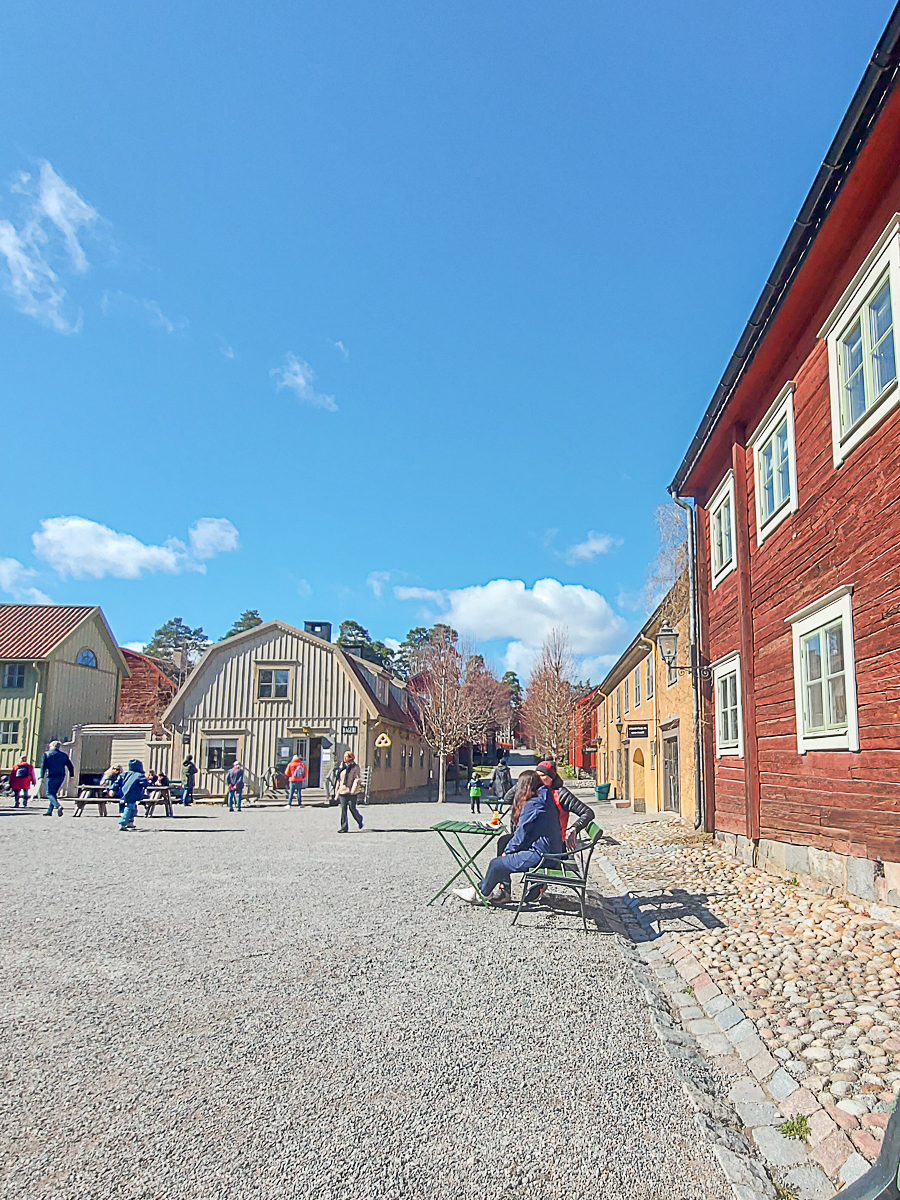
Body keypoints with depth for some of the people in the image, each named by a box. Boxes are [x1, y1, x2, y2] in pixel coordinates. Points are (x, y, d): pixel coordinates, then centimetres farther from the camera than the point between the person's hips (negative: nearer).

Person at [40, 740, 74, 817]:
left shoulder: (46, 754, 2)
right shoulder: (64, 754, 12)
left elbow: (43, 766, -5)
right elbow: (70, 766, 9)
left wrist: (42, 776, -6)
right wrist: (71, 775, 11)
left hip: (51, 776, -5)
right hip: (61, 777, 5)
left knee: (49, 794, -3)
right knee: (53, 793, 15)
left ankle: (58, 806, -27)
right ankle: (49, 811, 15)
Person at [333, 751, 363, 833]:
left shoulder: (355, 767, -4)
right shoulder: (342, 767, 14)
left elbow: (357, 779, -9)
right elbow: (339, 779, 20)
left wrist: (353, 790, -18)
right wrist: (337, 790, 16)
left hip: (351, 792, -5)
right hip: (342, 791, 5)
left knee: (352, 808, -3)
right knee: (343, 809, 0)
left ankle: (359, 820, 26)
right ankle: (344, 828, 3)